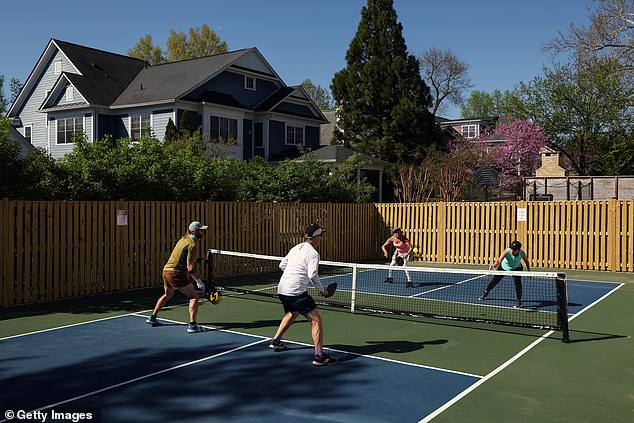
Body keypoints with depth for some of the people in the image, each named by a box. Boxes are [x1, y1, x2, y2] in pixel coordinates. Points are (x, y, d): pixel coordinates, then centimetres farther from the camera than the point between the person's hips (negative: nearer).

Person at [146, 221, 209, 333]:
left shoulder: (183, 239, 13)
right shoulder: (192, 244, -14)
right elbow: (190, 267, -19)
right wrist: (197, 281, -17)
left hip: (166, 270, 9)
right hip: (176, 274, -9)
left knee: (167, 295, 30)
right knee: (194, 296, -5)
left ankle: (152, 318, 42)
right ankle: (192, 325, -13)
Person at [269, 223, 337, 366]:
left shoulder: (295, 248, 15)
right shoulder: (313, 253, -8)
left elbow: (282, 265, 22)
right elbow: (313, 275, -18)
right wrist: (321, 290, -4)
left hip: (282, 289, 9)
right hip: (296, 292, -9)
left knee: (292, 314, 34)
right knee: (316, 320, -6)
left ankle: (276, 341, 43)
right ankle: (319, 356, -11)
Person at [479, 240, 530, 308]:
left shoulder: (522, 253, -29)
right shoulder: (507, 252, -39)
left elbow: (526, 261, -6)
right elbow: (499, 260, -53)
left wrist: (529, 271, -3)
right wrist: (494, 266, -71)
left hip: (516, 268, 0)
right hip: (504, 267, 0)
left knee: (518, 283, -19)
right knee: (495, 280, 10)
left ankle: (519, 301, -1)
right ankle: (486, 292, 38)